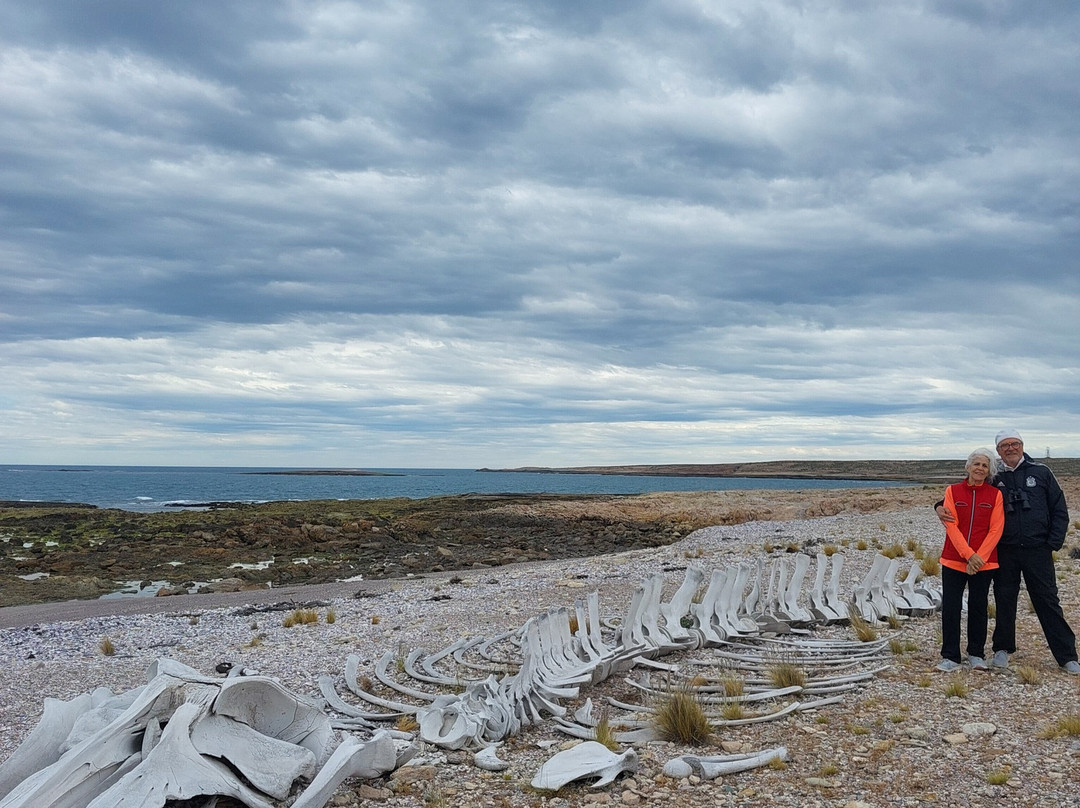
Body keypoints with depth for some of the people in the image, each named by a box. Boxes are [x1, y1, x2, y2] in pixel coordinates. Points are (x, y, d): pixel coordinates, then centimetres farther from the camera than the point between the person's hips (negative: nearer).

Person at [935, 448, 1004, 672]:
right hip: (953, 559, 0)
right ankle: (950, 657, 7)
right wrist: (968, 555, -14)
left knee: (978, 608, 7)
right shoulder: (953, 491, 2)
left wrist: (979, 557, -12)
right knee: (950, 607, -1)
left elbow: (996, 530, -3)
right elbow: (951, 525, -4)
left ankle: (976, 654, 22)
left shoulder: (995, 495, 2)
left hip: (984, 562, 0)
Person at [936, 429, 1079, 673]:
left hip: (1037, 551, -1)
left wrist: (1054, 543, -1)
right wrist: (941, 507, -9)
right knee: (1005, 600, 9)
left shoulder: (1041, 473, 5)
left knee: (1047, 601, 1)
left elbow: (1059, 510, 7)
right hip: (1005, 552, 1)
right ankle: (1002, 649, 22)